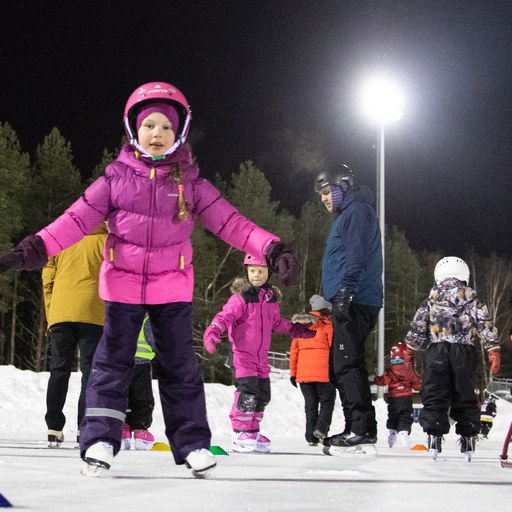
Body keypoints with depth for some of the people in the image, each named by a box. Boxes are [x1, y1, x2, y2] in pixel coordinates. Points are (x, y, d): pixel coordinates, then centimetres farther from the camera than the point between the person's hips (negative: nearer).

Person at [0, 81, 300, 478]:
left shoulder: (190, 181, 1)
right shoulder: (117, 177, 0)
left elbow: (229, 221, -3)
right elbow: (78, 218, -4)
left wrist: (271, 249, -15)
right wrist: (35, 249, -16)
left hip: (172, 286, 0)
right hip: (123, 283, 0)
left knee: (179, 362, 4)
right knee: (113, 359, 2)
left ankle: (192, 442, 10)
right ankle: (100, 438, 8)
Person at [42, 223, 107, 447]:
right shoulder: (104, 241, 10)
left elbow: (48, 280, 16)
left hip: (59, 313, 3)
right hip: (92, 314, -3)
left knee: (59, 370, 6)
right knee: (90, 370, -2)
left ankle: (54, 429, 1)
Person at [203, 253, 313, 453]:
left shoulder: (272, 298, 10)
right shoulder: (241, 297, -12)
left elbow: (277, 322, 26)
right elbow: (225, 317, -21)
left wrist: (297, 330, 33)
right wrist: (212, 333, -38)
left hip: (262, 355, 7)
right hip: (242, 353, -7)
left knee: (263, 395, 10)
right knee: (248, 393, -16)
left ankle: (252, 431, 23)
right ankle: (240, 433, -6)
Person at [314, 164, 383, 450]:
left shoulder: (357, 211, -6)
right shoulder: (347, 214, 26)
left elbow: (356, 256, -18)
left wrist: (345, 293, -25)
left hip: (355, 301, -11)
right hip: (350, 303, 11)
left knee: (348, 364, -13)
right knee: (341, 365, 11)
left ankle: (364, 429, -14)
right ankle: (359, 427, 14)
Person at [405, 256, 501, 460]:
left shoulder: (431, 301, 9)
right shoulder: (473, 301, 10)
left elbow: (417, 329, 11)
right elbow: (486, 326, 2)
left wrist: (411, 347, 24)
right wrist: (493, 350, 0)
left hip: (437, 351, -1)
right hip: (465, 352, 1)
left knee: (435, 396, 1)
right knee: (465, 396, 10)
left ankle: (434, 435, -9)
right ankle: (468, 437, 9)